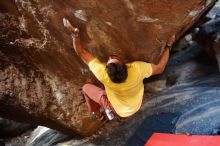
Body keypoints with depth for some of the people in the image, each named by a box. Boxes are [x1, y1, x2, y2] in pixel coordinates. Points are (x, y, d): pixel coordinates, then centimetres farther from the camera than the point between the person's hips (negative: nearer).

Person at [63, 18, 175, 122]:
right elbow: (160, 68, -20)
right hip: (136, 107, 2)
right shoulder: (137, 68, -40)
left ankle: (96, 114, 31)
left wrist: (74, 34, -33)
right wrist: (168, 46, -14)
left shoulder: (103, 74, -41)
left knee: (86, 88, 12)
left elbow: (81, 53, -29)